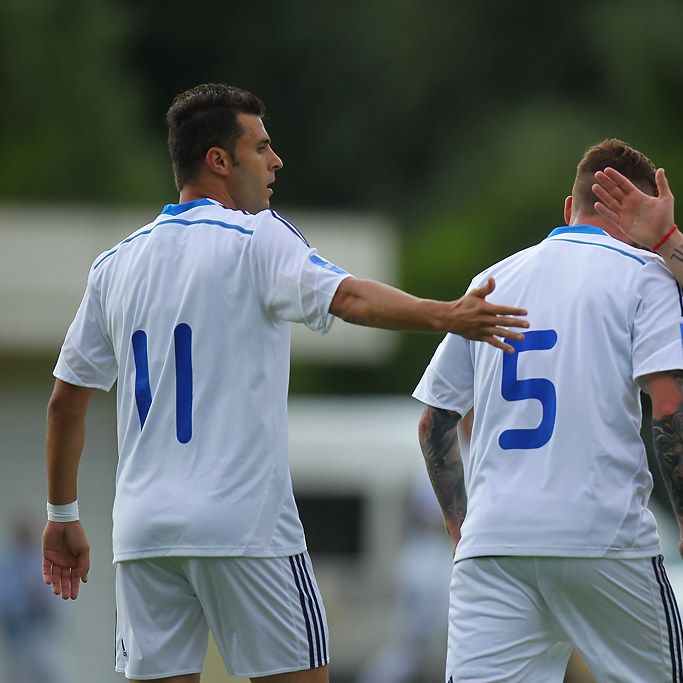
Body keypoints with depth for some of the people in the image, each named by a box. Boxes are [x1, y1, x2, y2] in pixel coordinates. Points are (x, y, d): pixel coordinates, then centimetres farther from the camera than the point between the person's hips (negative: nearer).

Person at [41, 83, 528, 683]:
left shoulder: (116, 263, 12)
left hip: (142, 528, 5)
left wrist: (63, 515, 24)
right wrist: (447, 317, -31)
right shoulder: (257, 237, -4)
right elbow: (346, 298, -22)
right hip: (246, 522, -5)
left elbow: (66, 400, 16)